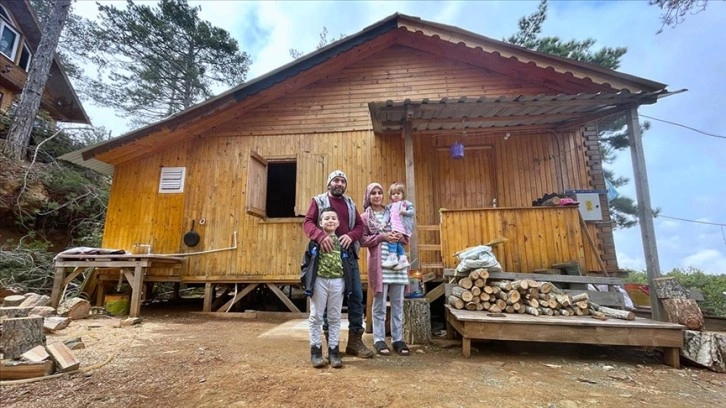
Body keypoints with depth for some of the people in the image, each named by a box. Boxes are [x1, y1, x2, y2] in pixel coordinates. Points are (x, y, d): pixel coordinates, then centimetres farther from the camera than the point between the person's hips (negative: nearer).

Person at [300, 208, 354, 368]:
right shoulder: (315, 241, -1)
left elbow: (349, 262, 9)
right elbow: (306, 261, -1)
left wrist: (347, 282, 3)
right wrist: (307, 280, -8)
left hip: (338, 282, 2)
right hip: (319, 281, -2)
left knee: (335, 318, 10)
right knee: (316, 317, 7)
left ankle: (333, 350, 21)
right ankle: (316, 350, 19)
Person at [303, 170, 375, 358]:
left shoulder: (350, 203, 17)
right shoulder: (318, 200, 5)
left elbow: (360, 225, 11)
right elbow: (308, 222, -6)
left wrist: (351, 236, -12)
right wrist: (321, 236, -26)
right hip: (327, 255, -4)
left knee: (356, 296, 3)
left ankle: (355, 340, 14)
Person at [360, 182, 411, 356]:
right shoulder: (364, 217, 5)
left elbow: (406, 237, 13)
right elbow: (363, 240, -5)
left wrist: (399, 237, -9)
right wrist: (382, 236, -14)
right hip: (378, 262, -3)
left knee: (398, 304, 8)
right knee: (379, 304, 3)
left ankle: (398, 339, 19)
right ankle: (379, 340, 16)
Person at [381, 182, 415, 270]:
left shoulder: (406, 203, 10)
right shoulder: (390, 206, 24)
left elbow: (413, 212, 3)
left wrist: (405, 212, -16)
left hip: (402, 227, -6)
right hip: (394, 227, 6)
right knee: (398, 242, -4)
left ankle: (392, 257, -20)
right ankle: (403, 259, 1)